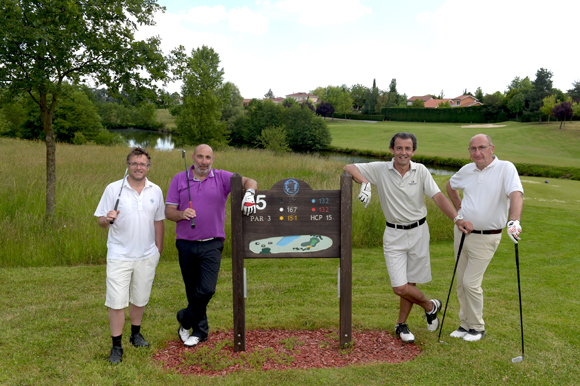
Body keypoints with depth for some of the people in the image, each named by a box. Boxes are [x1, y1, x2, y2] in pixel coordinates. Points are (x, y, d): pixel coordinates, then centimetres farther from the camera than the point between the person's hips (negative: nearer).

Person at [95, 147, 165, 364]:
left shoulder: (155, 191, 4)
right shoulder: (113, 189, -5)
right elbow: (101, 221, -3)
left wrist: (158, 249, 11)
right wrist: (107, 219, -26)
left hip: (147, 256, 3)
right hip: (119, 255, -3)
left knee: (140, 299, 15)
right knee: (117, 302, -2)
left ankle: (136, 334, 36)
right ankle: (116, 346, 12)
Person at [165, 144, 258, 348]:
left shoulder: (222, 178, 2)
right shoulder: (179, 179, 5)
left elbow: (249, 182, -7)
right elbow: (168, 211, 3)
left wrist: (249, 193, -30)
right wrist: (182, 214, -18)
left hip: (211, 245, -1)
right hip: (186, 245, 2)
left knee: (207, 289, -11)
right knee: (192, 290, 11)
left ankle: (185, 320, 16)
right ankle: (200, 330, 29)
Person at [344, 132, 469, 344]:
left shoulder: (421, 171, -1)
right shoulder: (380, 170, -6)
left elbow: (438, 196, -7)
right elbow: (349, 168, -7)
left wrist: (457, 218, -20)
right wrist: (364, 182, -26)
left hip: (418, 232, 1)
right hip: (394, 234, -1)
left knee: (410, 283, 8)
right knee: (400, 287, -5)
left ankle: (401, 324, 30)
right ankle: (431, 306, 24)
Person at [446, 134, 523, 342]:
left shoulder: (506, 168, -12)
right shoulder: (466, 170, 4)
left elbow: (516, 194, -28)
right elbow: (450, 186, 24)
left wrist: (514, 221, -45)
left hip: (485, 238, -5)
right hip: (462, 232, 6)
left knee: (471, 282, -6)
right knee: (461, 282, 12)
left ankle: (477, 327, 15)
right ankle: (465, 324, 28)